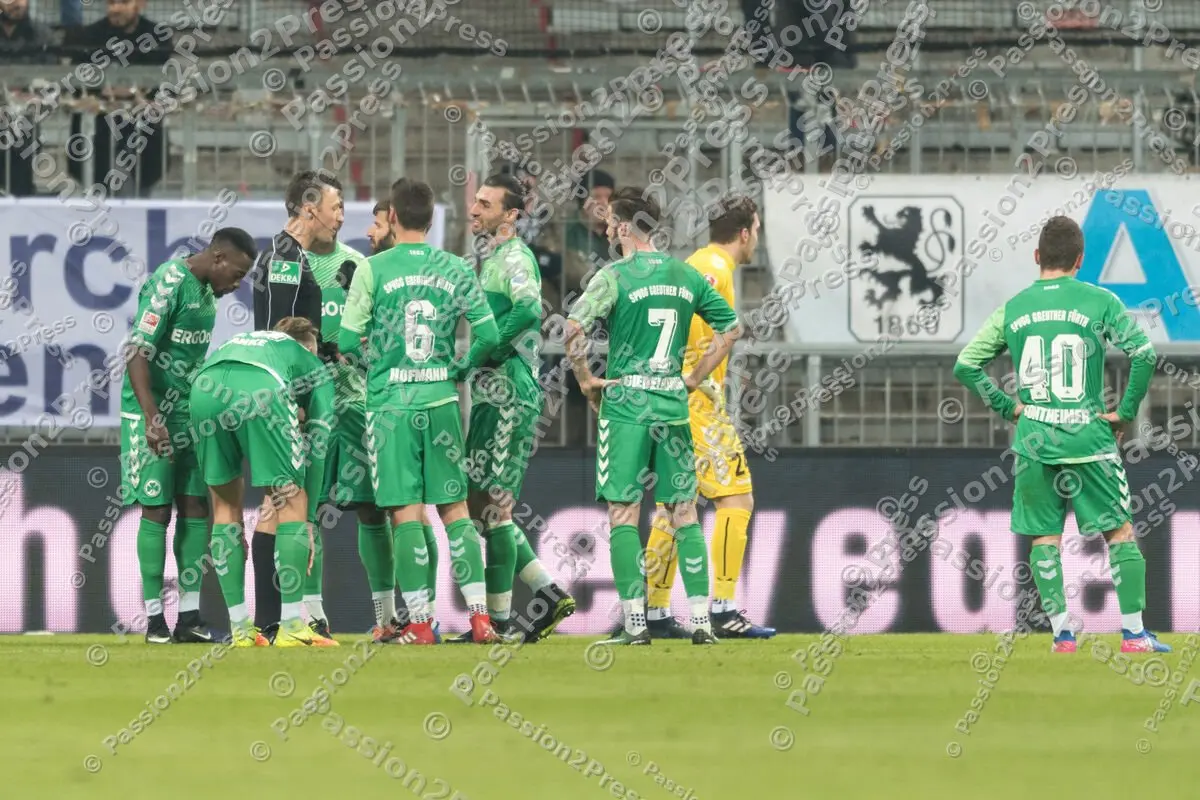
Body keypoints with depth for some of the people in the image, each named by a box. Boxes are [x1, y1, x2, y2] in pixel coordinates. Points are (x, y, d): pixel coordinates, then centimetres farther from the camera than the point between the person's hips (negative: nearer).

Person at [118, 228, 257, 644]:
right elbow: (137, 354, -21)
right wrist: (153, 420, -28)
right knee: (157, 510, -5)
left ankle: (189, 616, 6)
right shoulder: (169, 284, -16)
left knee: (196, 508, 4)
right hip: (153, 412, -9)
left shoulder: (205, 290, 12)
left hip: (189, 410, 9)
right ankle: (154, 617, 0)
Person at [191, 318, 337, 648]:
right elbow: (318, 441, 26)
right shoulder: (316, 367, 34)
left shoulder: (240, 340, 45)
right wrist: (309, 520, 32)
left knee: (226, 502, 20)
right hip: (261, 390, -4)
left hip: (205, 388, 4)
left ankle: (240, 629, 20)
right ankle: (291, 629, 6)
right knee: (293, 502, 9)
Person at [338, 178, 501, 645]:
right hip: (442, 396, 3)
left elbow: (347, 340, -8)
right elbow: (489, 335, 2)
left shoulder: (373, 270, -6)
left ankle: (419, 622, -3)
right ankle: (479, 614, 4)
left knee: (405, 510, -1)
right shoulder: (455, 269, 3)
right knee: (454, 506, 9)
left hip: (391, 399, -3)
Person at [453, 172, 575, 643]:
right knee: (483, 504, 11)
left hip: (507, 393, -10)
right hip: (490, 393, 10)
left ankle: (499, 618, -5)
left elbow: (529, 309, -28)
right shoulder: (490, 257, 19)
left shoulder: (513, 257, -10)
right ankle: (550, 595, 13)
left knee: (492, 506, -8)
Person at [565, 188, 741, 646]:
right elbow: (730, 328, 15)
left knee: (623, 513, 0)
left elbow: (575, 327, -21)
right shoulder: (686, 276, 8)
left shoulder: (616, 276, -8)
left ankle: (634, 622, -5)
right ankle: (701, 620, 5)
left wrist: (586, 380, -7)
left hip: (625, 402, -5)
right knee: (683, 512, 9)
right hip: (673, 404, 5)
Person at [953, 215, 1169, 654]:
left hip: (1033, 438, 2)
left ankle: (1061, 633, 4)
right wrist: (1126, 411, -3)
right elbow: (1144, 354, -13)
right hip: (1088, 437, -2)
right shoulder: (1099, 302, -4)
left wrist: (1006, 405, 10)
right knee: (1120, 531, 6)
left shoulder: (1013, 309, 5)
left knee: (1044, 536, 9)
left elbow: (965, 365, 6)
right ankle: (1133, 631, 3)